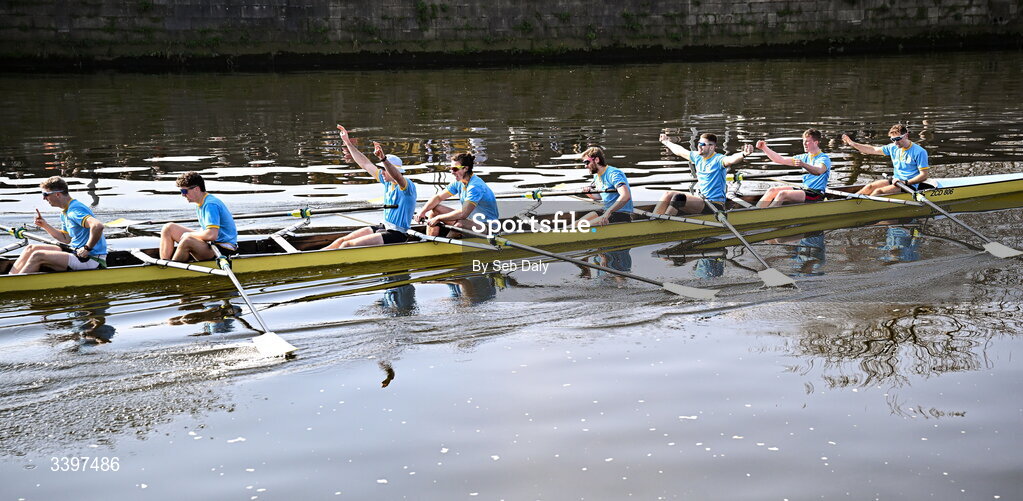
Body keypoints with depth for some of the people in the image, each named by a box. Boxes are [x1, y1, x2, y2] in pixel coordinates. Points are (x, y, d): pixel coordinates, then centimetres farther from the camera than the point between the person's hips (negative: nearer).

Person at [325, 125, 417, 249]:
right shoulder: (388, 182, 9)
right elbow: (365, 164, 15)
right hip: (384, 227, 9)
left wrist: (383, 158, -56)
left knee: (348, 245, -18)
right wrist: (348, 142, 16)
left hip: (396, 235, -9)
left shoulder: (407, 186, -16)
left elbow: (397, 177, -41)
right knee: (342, 240, 1)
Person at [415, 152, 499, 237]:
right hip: (469, 219, 9)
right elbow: (439, 197, 7)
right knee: (434, 209, 0)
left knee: (460, 224, -39)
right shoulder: (459, 182, 1)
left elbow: (463, 214, -33)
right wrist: (422, 211, -8)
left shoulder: (476, 186, -26)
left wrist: (438, 218, -27)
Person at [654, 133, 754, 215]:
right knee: (668, 195, -9)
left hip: (714, 204, -8)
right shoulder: (697, 157, 11)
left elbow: (731, 160, -35)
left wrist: (743, 154, -56)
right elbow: (679, 151, 29)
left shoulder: (718, 160, -12)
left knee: (678, 197, -29)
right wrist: (666, 142, 44)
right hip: (699, 199, 8)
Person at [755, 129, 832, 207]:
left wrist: (803, 165, -49)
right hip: (804, 189, 8)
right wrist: (764, 148, 4)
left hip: (816, 194, -8)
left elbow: (819, 171, -31)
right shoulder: (805, 157, 17)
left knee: (782, 194, -27)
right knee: (772, 191, -8)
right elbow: (781, 160, 13)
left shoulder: (824, 158, -8)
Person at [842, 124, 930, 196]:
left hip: (910, 184, -7)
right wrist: (852, 143, 9)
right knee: (870, 187, -12)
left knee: (878, 192, -25)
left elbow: (924, 176, -15)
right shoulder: (893, 148, 7)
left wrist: (905, 182, -27)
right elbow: (873, 150, 14)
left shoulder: (919, 152, -13)